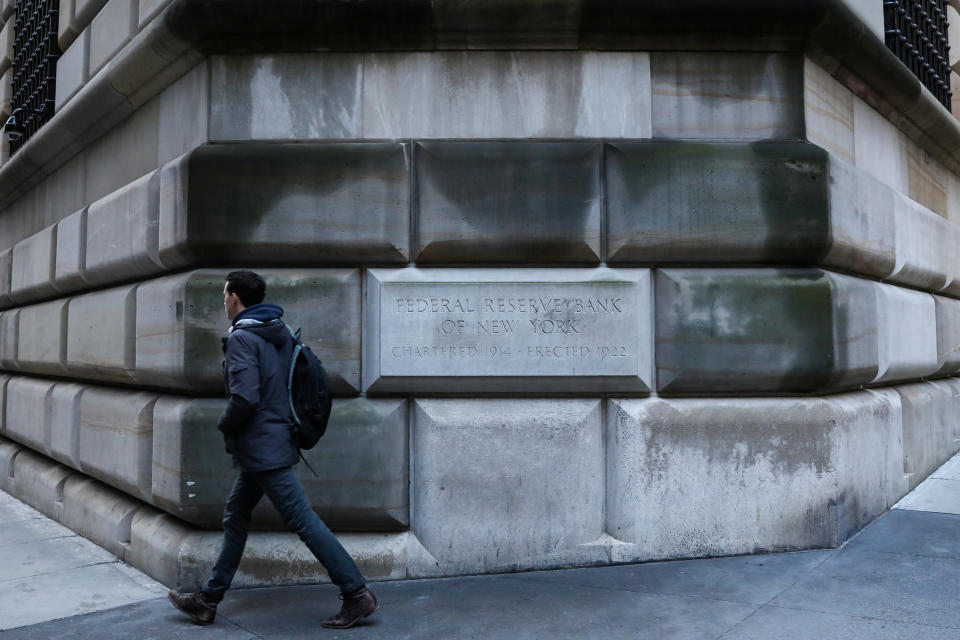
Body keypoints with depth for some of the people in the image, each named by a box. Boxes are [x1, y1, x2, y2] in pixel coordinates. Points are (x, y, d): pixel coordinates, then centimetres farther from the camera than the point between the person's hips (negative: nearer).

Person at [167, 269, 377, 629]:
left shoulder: (242, 337, -17)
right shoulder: (280, 332, 9)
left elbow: (245, 397, -25)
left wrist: (224, 425, -7)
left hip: (261, 447, -10)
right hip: (276, 438, 10)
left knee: (302, 519, -6)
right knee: (235, 516, 17)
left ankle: (356, 593, 0)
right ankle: (208, 600, 29)